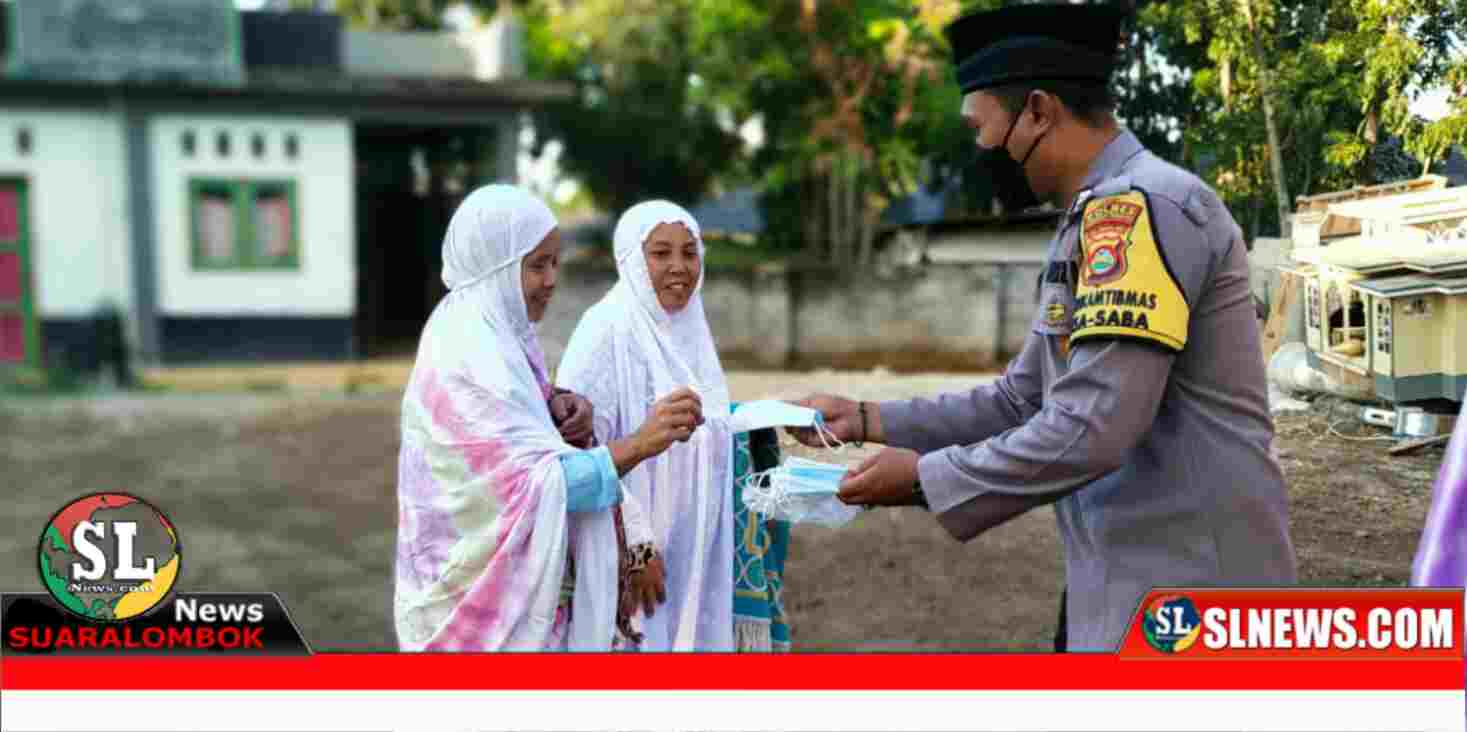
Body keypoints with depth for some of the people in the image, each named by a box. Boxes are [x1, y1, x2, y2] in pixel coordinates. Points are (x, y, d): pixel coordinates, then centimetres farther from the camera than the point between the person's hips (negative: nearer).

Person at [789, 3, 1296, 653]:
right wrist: (867, 420, 11)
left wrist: (924, 476, -15)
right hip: (1123, 582, 9)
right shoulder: (1090, 225, 14)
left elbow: (1093, 428, -25)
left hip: (1185, 589, -9)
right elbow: (1022, 400, 17)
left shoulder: (1140, 206, -18)